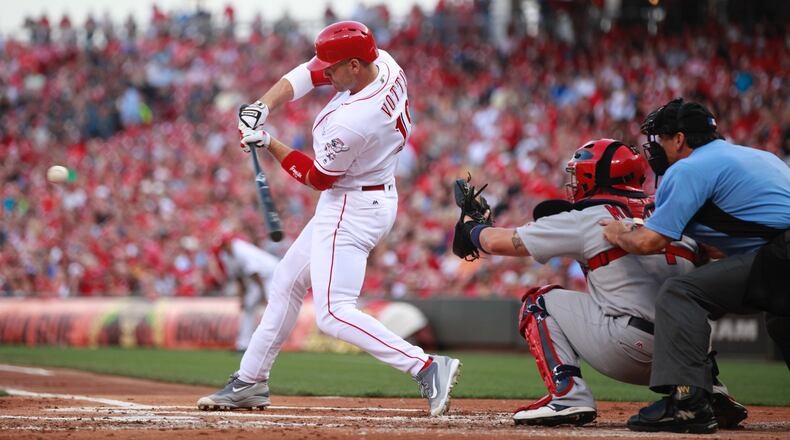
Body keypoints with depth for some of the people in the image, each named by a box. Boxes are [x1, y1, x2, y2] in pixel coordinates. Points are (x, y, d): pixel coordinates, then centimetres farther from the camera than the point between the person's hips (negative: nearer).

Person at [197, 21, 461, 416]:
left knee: (333, 314, -15)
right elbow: (306, 75, 2)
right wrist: (262, 107, -12)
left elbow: (318, 178, -14)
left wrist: (268, 143, -4)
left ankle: (427, 368, -22)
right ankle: (250, 382, 30)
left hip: (351, 210, -11)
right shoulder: (383, 63, -7)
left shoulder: (350, 122, -31)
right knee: (286, 281, 20)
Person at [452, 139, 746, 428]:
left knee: (539, 303, 13)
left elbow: (498, 242, 10)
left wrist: (470, 229, 35)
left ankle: (568, 395, -4)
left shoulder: (586, 218, 4)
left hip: (629, 349, -6)